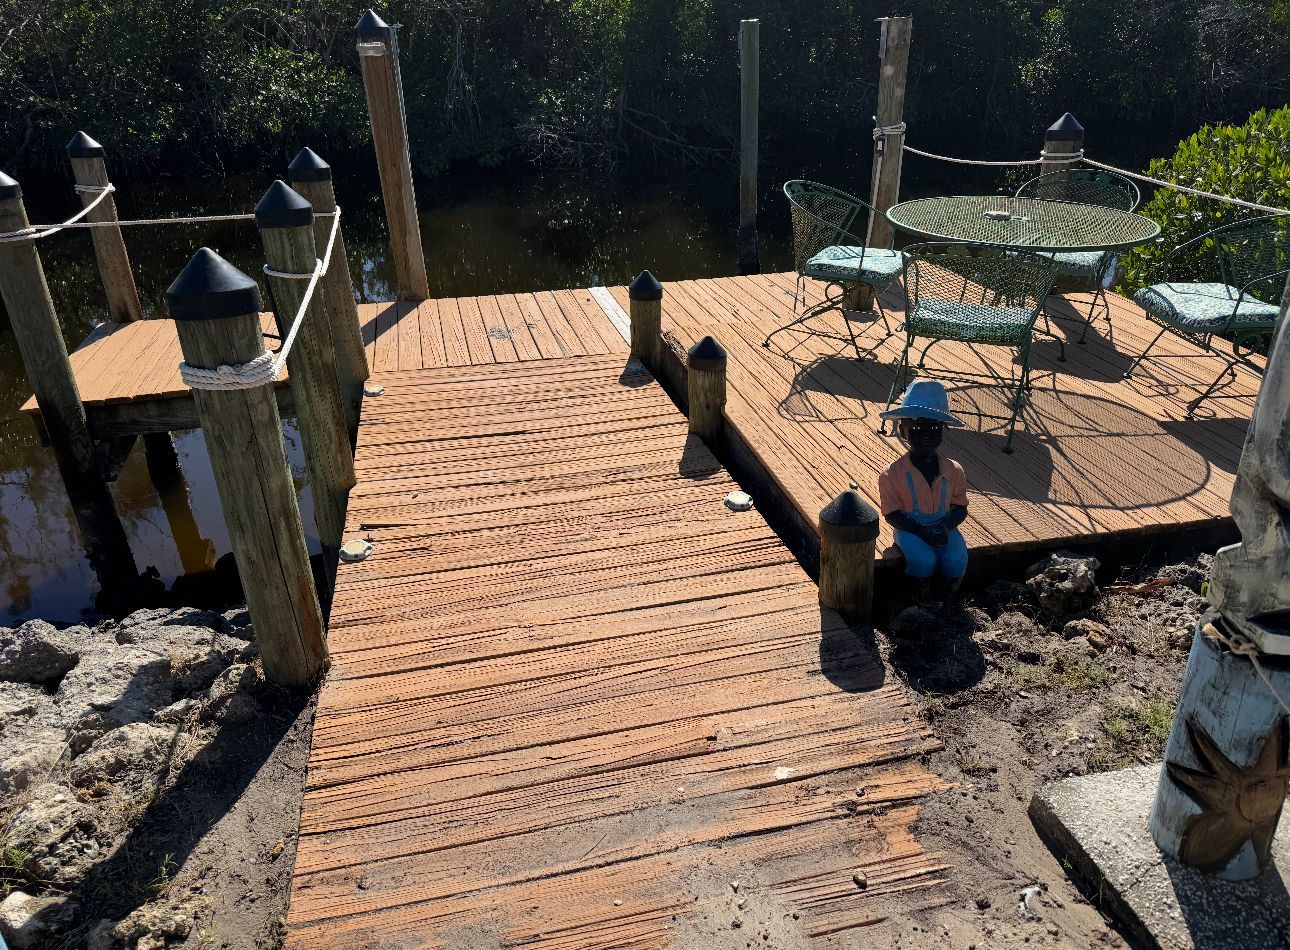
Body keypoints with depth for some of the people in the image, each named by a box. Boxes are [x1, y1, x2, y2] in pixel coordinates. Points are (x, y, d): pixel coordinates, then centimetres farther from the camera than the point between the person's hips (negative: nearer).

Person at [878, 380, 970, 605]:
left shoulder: (953, 471, 1)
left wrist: (945, 526, -17)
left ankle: (944, 600, 4)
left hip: (943, 528, 3)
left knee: (956, 562, -25)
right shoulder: (893, 473, -8)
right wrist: (922, 531, -22)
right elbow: (892, 513, -9)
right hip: (911, 529, -2)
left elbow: (960, 507, 5)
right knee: (924, 560, -31)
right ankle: (922, 599, 0)